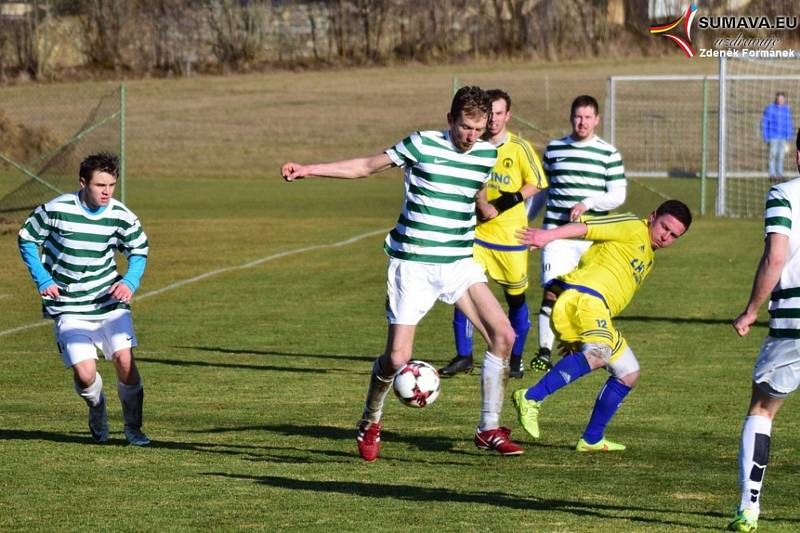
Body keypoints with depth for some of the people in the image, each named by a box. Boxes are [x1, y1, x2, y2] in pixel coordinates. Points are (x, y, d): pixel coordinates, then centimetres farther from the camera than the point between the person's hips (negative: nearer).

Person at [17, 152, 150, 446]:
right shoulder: (55, 210, -13)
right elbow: (27, 239, 2)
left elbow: (139, 252, 11)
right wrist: (42, 280, -6)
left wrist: (130, 282, -7)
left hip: (109, 300, 2)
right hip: (69, 308, -2)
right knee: (85, 373, -14)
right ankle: (97, 408, 23)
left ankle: (133, 428, 7)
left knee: (125, 359, -15)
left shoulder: (122, 216, -6)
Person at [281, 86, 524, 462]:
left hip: (460, 264, 4)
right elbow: (365, 167, 0)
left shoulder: (486, 155, 4)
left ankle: (489, 430, 2)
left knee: (503, 335, -11)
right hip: (413, 265, -4)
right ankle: (370, 423, 23)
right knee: (397, 357, -7)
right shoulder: (422, 145, -9)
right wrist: (305, 171, -4)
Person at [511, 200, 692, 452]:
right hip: (583, 296, -10)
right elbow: (586, 227, -10)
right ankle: (531, 398, -41)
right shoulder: (633, 228, 2)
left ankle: (591, 439, 20)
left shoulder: (647, 258, 29)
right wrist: (548, 235, -26)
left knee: (629, 373, 16)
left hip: (599, 308, 10)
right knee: (599, 354, -36)